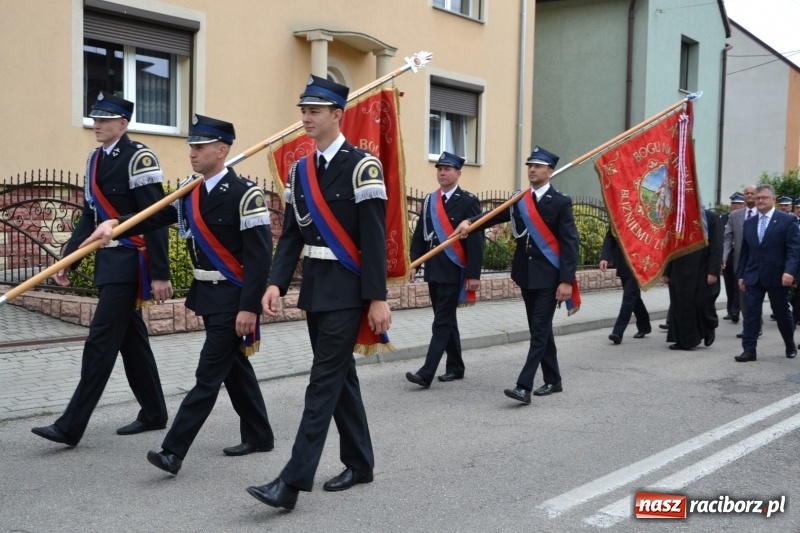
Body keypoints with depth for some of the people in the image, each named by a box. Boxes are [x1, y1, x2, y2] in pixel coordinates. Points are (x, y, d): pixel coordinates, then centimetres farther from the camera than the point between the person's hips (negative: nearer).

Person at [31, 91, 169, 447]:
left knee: (101, 341, -8)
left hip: (129, 262, -9)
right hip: (108, 261, 9)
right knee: (130, 338, 14)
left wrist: (160, 274, -19)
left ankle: (71, 427, -5)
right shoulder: (96, 160, 14)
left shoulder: (138, 158, -13)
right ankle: (154, 413, 25)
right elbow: (89, 217, 18)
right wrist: (68, 259, 10)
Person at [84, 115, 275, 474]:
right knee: (235, 367, 16)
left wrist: (249, 308, -22)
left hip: (232, 298, -8)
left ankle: (174, 450, -2)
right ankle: (258, 436, 29)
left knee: (209, 374, -4)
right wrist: (115, 225, -15)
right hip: (207, 294, 8)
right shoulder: (189, 193, 7)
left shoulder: (244, 195, -17)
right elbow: (155, 217, 4)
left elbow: (259, 257, -20)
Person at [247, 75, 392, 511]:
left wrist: (377, 298, -16)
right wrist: (276, 283, -3)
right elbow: (291, 233, 9)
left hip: (346, 289, -7)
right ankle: (359, 463, 26)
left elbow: (374, 238, -14)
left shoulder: (361, 166, -11)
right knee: (341, 375, 14)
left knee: (324, 379, -8)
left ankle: (294, 480, -8)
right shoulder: (300, 171, 10)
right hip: (314, 287, 8)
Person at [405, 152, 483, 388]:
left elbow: (476, 240, -11)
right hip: (433, 270, 7)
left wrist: (474, 275, -15)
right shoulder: (429, 201, 11)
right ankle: (455, 367, 25)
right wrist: (414, 263, 4)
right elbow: (420, 234, 13)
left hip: (453, 271, -7)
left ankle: (427, 373, -11)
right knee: (447, 320, 14)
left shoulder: (468, 201, -7)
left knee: (442, 322, -8)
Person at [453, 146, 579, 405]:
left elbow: (570, 243, -11)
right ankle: (553, 381, 25)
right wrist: (469, 221, -22)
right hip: (526, 276, 6)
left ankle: (524, 387, -13)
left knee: (540, 331, -8)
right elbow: (495, 215, -3)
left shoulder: (560, 202, -6)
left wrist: (567, 281, -17)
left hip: (548, 278, -6)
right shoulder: (519, 201, 11)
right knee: (541, 330, 13)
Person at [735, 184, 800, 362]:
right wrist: (741, 275, 10)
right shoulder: (748, 223, 11)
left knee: (782, 313, 10)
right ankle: (749, 350, -1)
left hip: (777, 276, -4)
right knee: (751, 313, -3)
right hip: (753, 276, 4)